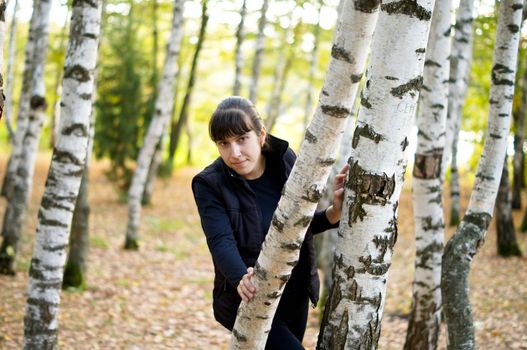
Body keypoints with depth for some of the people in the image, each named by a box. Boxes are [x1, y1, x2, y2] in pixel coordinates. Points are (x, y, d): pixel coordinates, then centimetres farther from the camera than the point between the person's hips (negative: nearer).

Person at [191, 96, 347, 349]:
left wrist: (334, 213, -15)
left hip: (294, 296, 5)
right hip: (248, 300, -5)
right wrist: (241, 278, -47)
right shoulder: (210, 184, -15)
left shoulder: (285, 160, -5)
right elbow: (221, 242, -28)